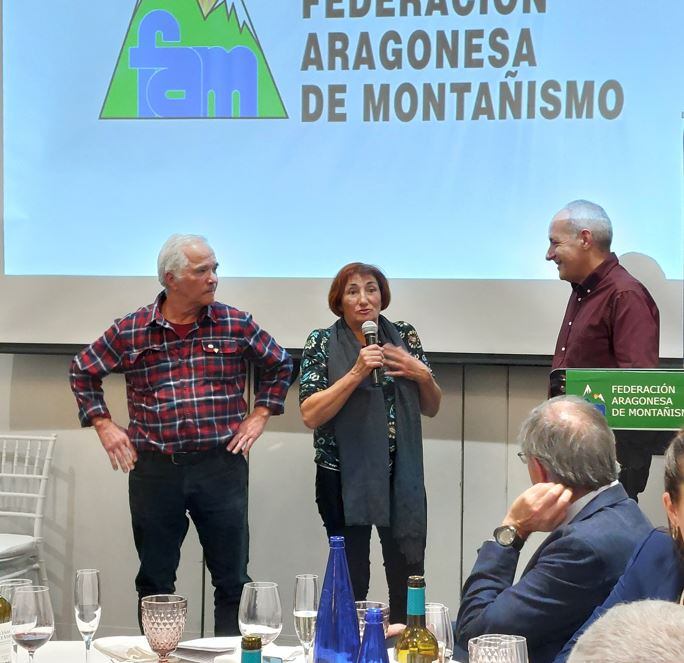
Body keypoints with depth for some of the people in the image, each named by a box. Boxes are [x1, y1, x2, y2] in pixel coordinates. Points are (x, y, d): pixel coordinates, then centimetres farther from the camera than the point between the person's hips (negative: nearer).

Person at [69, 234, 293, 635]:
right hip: (154, 468, 0)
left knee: (232, 579, 4)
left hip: (222, 464, 0)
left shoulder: (237, 325, 1)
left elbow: (280, 365, 15)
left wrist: (260, 414, 7)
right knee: (154, 581, 10)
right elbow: (84, 372, 14)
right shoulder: (131, 331, 0)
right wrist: (103, 424, 6)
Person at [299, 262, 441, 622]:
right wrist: (357, 372, -18)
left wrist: (422, 374, -6)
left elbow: (431, 408, 14)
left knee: (408, 576, 0)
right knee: (351, 580, 0)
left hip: (401, 475, 3)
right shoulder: (322, 343, -1)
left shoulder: (404, 336, 8)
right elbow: (310, 415, -11)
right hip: (344, 478, -2)